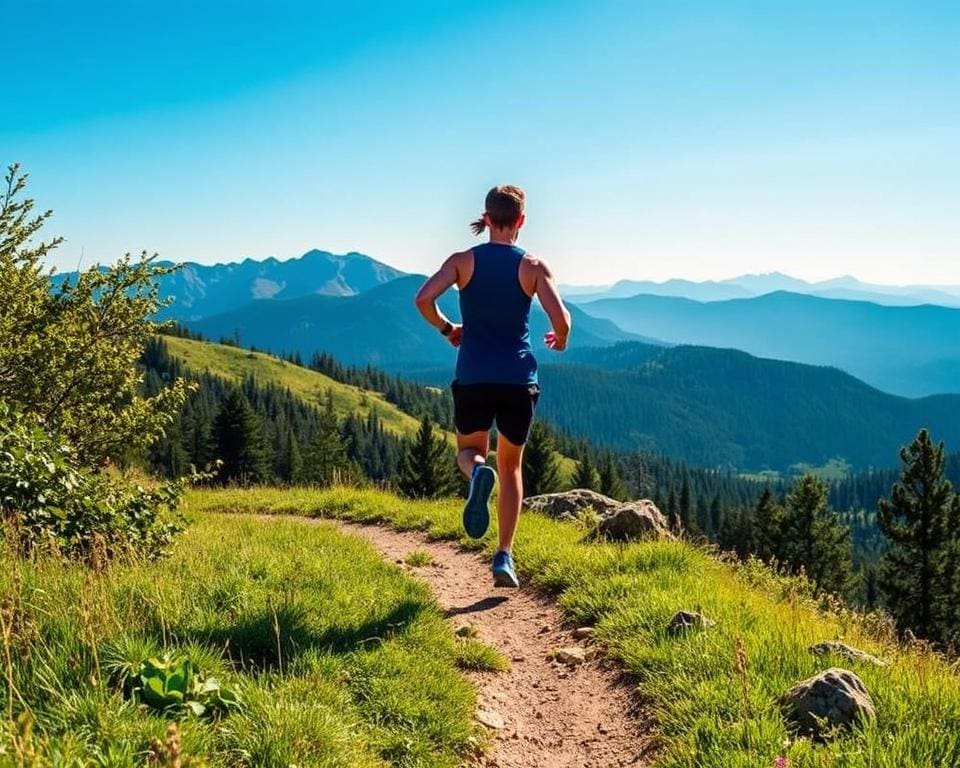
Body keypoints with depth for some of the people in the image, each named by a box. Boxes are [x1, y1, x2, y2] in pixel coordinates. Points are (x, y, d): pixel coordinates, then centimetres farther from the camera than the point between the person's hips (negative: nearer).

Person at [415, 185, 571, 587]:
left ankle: (477, 473, -18)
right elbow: (561, 319, -11)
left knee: (469, 451, 22)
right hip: (518, 380, 0)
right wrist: (559, 340, 13)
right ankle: (504, 556, 10)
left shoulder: (463, 261, 2)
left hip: (473, 378, 0)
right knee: (510, 467, 17)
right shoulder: (533, 266, -1)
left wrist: (447, 329, 9)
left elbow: (423, 299, -10)